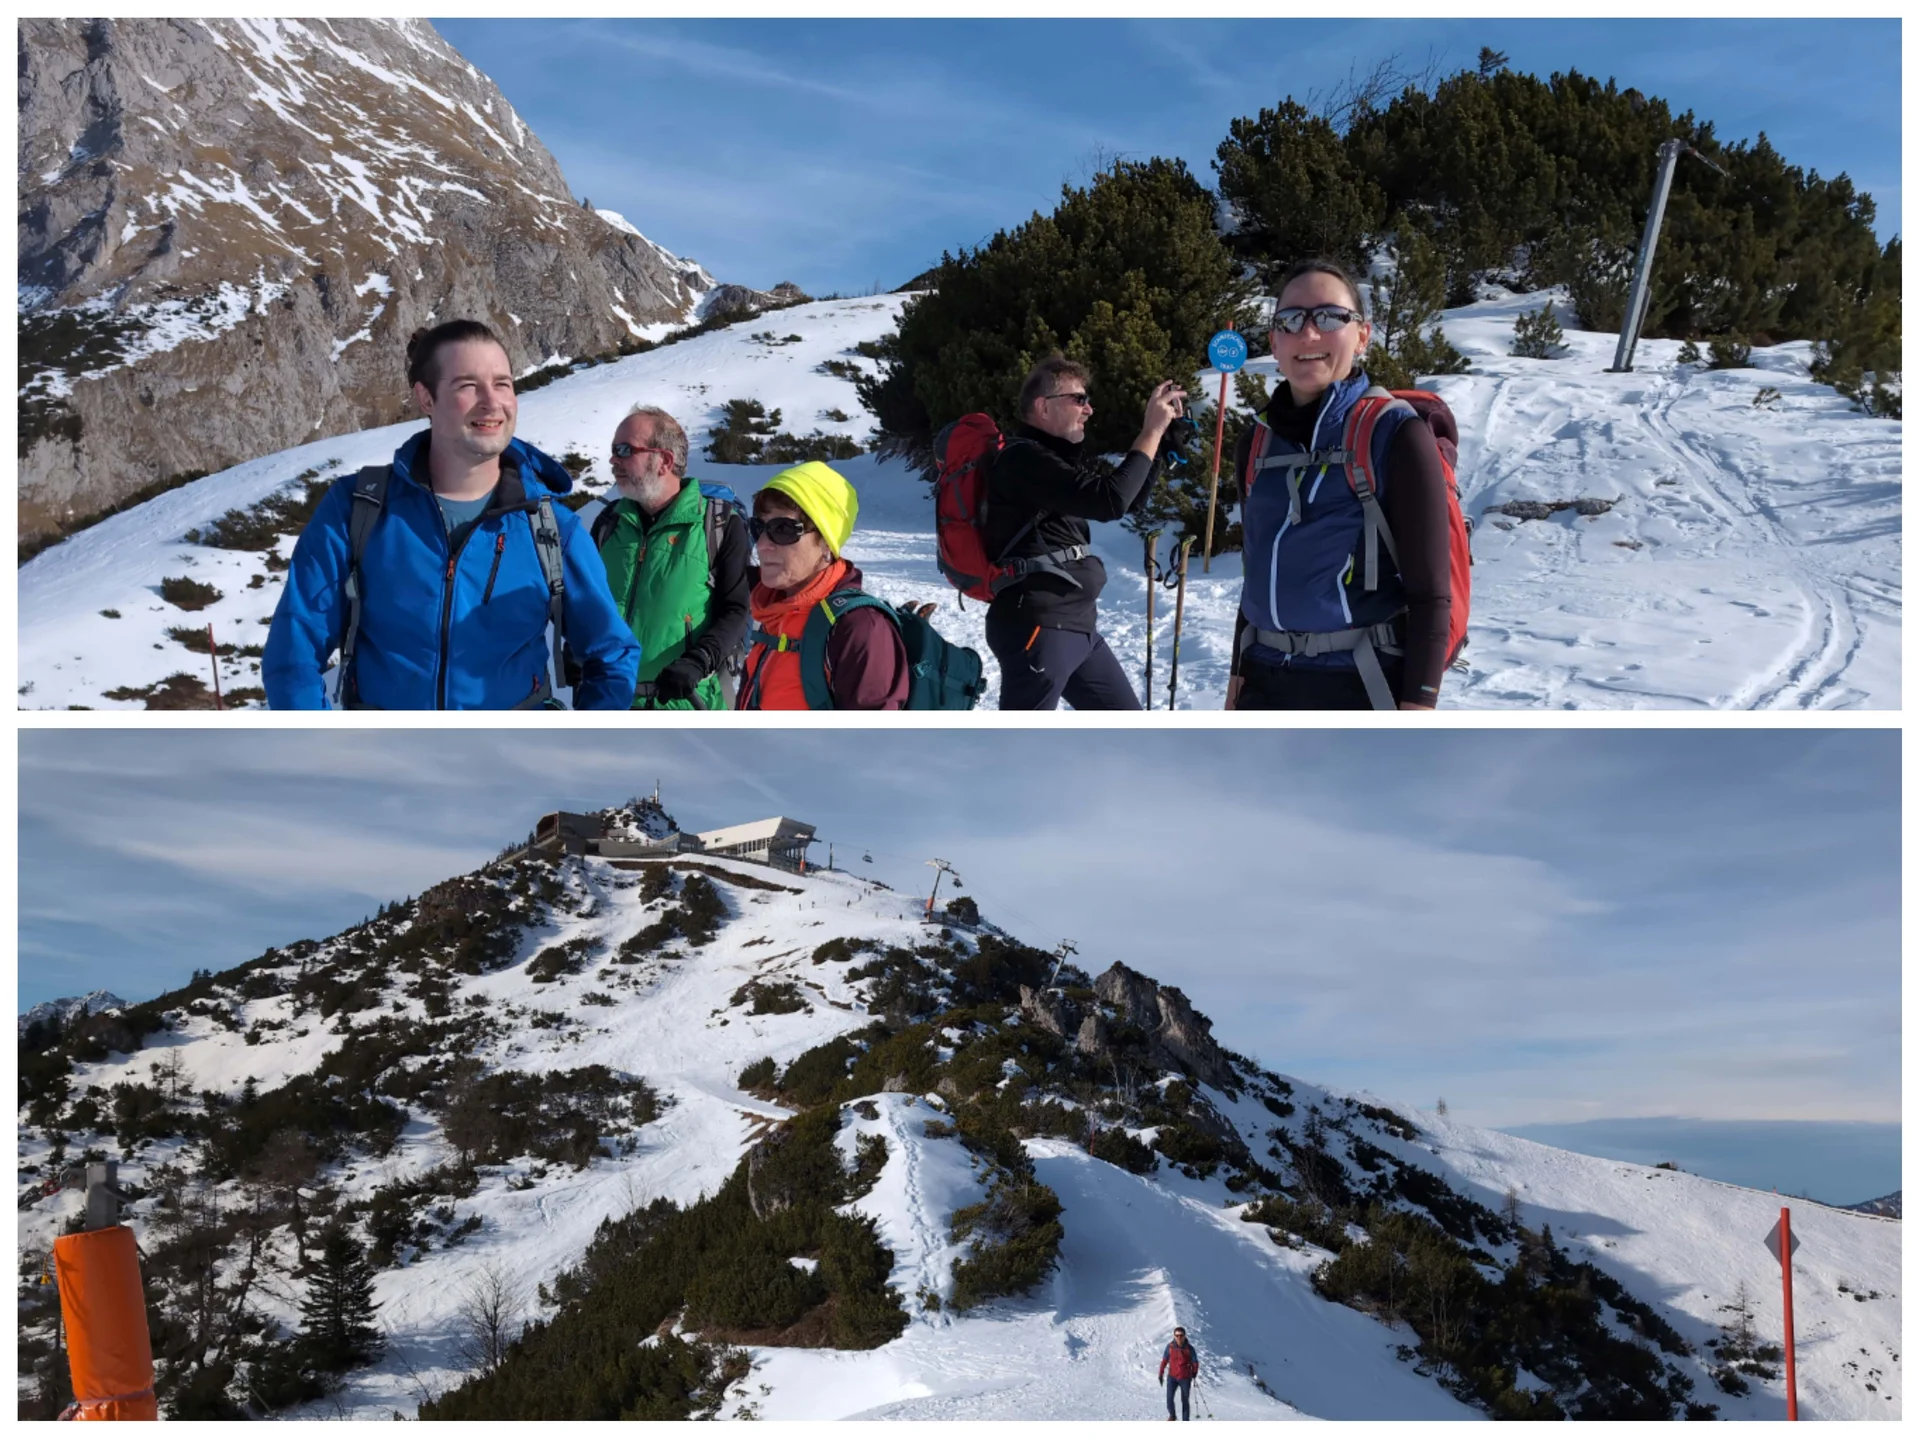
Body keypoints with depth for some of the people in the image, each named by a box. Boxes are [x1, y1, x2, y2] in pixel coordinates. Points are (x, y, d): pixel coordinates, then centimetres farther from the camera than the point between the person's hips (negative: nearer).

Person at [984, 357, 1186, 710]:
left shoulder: (1056, 456, 16)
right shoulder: (1023, 459, -15)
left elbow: (1131, 494, 22)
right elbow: (1110, 500, -24)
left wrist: (1160, 431, 9)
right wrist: (1151, 431, -14)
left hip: (1077, 625, 10)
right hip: (1037, 629, -10)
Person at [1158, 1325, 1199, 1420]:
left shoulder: (1189, 1348, -6)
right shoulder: (1170, 1347, -3)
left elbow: (1195, 1362, 4)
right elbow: (1164, 1360, 6)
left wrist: (1194, 1372, -4)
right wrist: (1161, 1374, 7)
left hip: (1185, 1378, -1)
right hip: (1172, 1377, 1)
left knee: (1184, 1401, 4)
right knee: (1169, 1398, -12)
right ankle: (1172, 1416, 12)